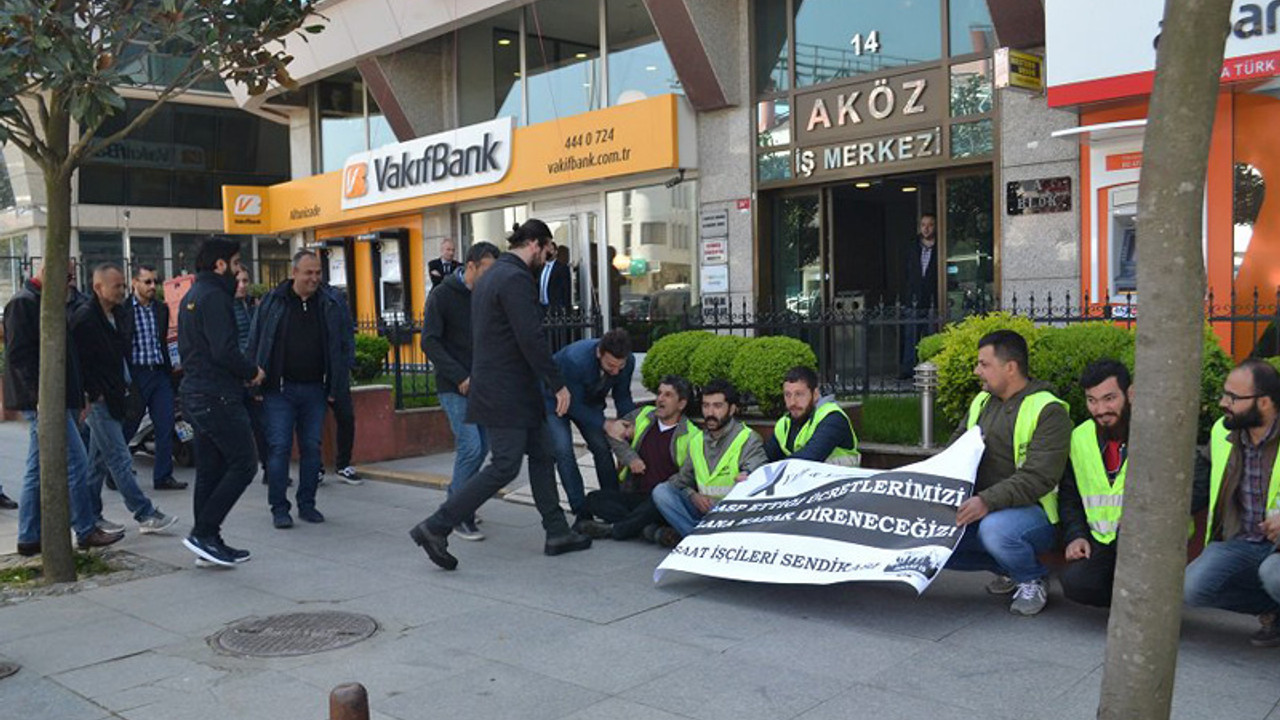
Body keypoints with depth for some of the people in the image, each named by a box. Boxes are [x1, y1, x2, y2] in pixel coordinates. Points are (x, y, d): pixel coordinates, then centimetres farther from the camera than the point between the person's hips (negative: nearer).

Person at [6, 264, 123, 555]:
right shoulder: (22, 303, -10)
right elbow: (18, 354, -18)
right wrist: (41, 396, -22)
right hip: (43, 401, -10)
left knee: (37, 471, 11)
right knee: (75, 461, -8)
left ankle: (29, 539, 17)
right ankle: (86, 531, -1)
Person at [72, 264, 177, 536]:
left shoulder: (120, 315, 12)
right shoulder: (84, 319, -13)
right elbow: (79, 362, -15)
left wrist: (125, 388, 13)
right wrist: (93, 395, -15)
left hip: (115, 398, 9)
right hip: (98, 401, -9)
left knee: (100, 459, 13)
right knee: (120, 460, -6)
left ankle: (91, 516, 21)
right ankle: (146, 515, -5)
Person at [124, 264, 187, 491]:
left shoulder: (162, 309, 12)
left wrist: (169, 371, 12)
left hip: (160, 373, 5)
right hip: (135, 375, -5)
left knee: (166, 427, 2)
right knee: (126, 427, 4)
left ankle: (163, 476, 9)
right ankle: (114, 474, 19)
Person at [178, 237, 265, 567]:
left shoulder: (190, 297, 18)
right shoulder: (214, 297, -14)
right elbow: (224, 351, -23)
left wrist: (242, 372, 13)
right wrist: (253, 373, -6)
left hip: (195, 393, 10)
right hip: (218, 396, -10)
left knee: (210, 470, 13)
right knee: (243, 464, -5)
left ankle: (208, 542, 17)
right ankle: (204, 533, -5)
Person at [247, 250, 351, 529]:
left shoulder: (331, 305, 4)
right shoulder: (272, 302, -1)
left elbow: (343, 347, 7)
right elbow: (255, 344, 2)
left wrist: (337, 388, 1)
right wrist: (255, 384, -3)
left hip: (314, 390, 2)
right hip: (279, 389, -2)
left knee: (312, 447, 8)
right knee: (279, 447, -2)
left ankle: (307, 504, 19)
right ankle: (279, 508, 7)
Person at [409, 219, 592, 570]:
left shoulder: (490, 277, 17)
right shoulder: (515, 278, -16)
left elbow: (482, 335, 22)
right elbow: (532, 338, -21)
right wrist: (558, 384, -15)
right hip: (508, 392, -11)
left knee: (541, 456, 14)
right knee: (504, 467, -8)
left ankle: (557, 533, 19)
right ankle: (435, 528, -5)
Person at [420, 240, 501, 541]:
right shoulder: (442, 296, -7)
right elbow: (430, 342, -11)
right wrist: (460, 377, -17)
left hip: (481, 386, 6)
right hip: (454, 388, -6)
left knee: (482, 446, 7)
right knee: (470, 446, -13)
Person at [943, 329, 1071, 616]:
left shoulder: (1048, 411, -13)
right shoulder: (981, 402, 12)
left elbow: (1039, 478, -23)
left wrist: (988, 501, -34)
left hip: (1033, 512, -7)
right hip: (979, 511, 8)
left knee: (995, 528, -39)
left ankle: (1031, 581, -4)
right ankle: (1008, 569, 11)